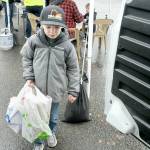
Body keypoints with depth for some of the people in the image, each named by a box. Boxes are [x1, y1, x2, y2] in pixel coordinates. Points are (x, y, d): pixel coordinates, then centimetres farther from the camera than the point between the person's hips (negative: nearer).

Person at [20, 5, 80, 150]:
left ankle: (51, 133, 54)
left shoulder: (67, 45, -15)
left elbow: (73, 69, -6)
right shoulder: (33, 41, -14)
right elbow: (26, 58, 4)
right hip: (37, 89, 0)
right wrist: (29, 77, -7)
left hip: (56, 90, 0)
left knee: (53, 116, 23)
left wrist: (73, 90, -4)